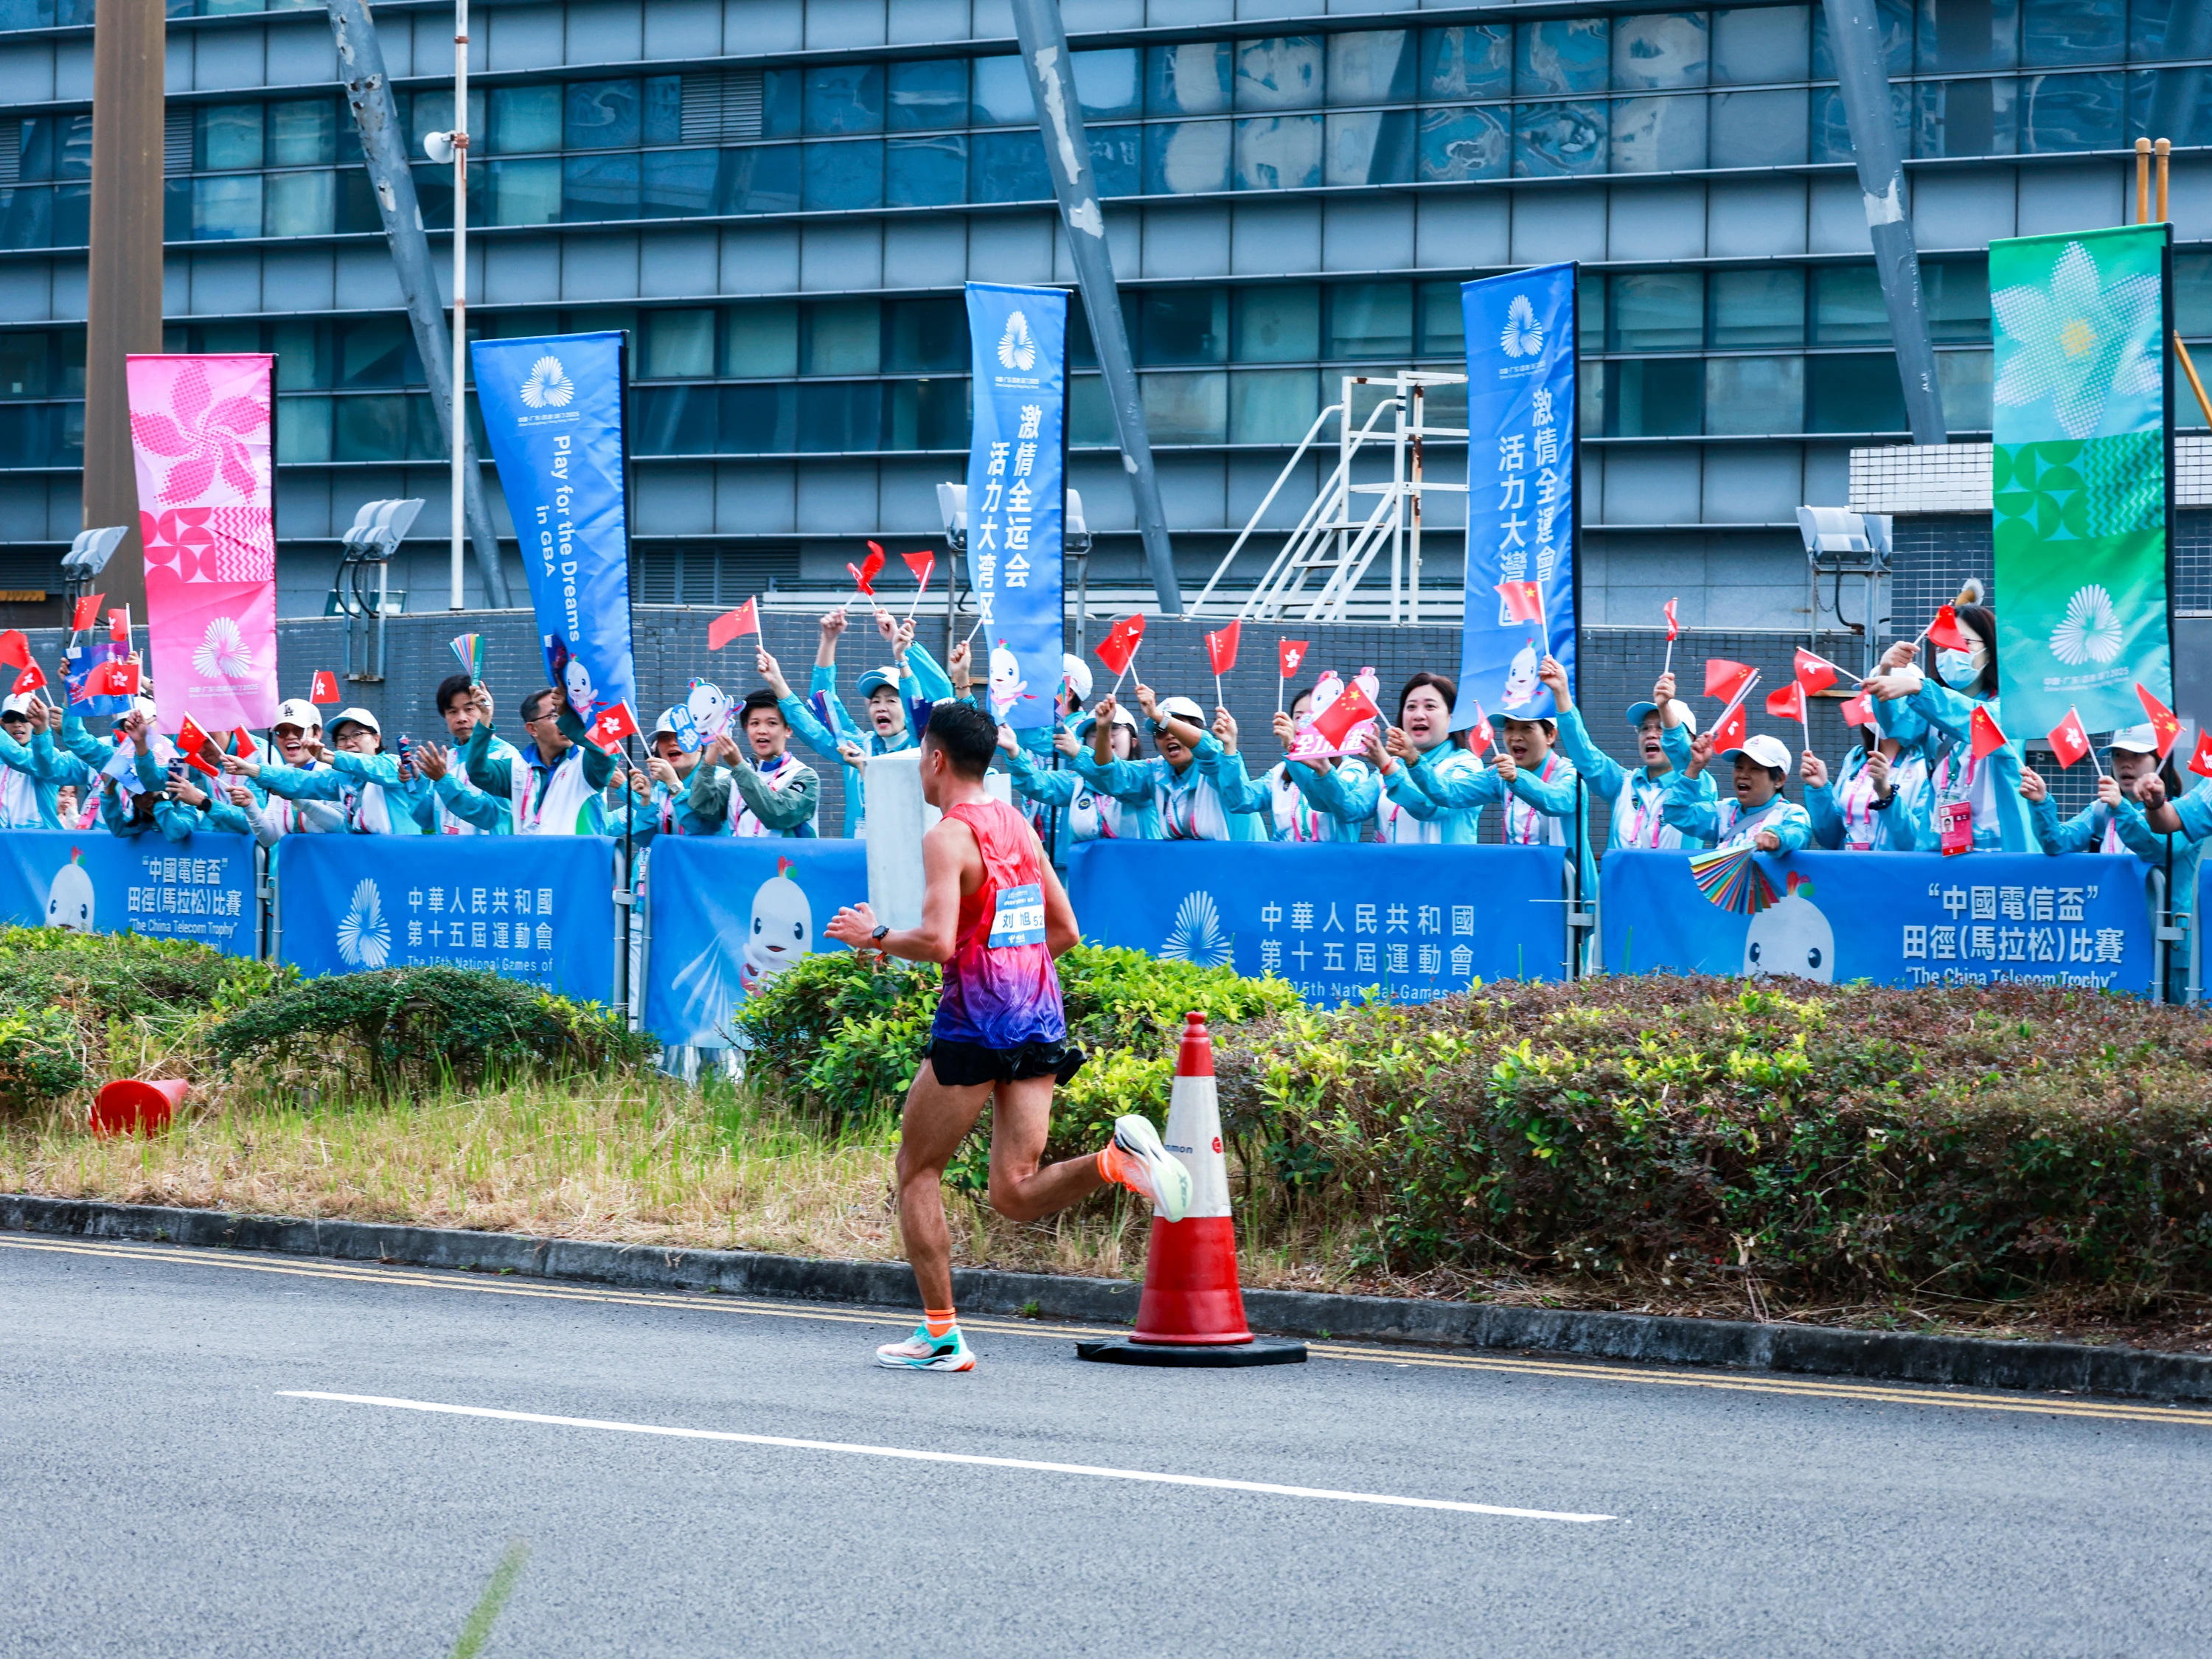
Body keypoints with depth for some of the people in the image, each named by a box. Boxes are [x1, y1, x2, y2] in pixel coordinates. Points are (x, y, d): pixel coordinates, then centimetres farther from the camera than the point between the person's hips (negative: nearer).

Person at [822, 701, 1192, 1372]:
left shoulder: (948, 837, -10)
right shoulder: (1020, 827, 14)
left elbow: (937, 941, -21)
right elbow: (1064, 931, 18)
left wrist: (874, 936, -4)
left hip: (976, 1023, -7)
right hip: (1041, 1022, 7)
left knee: (917, 1171, 10)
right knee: (1015, 1195, 5)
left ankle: (941, 1335, 9)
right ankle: (1119, 1158, -20)